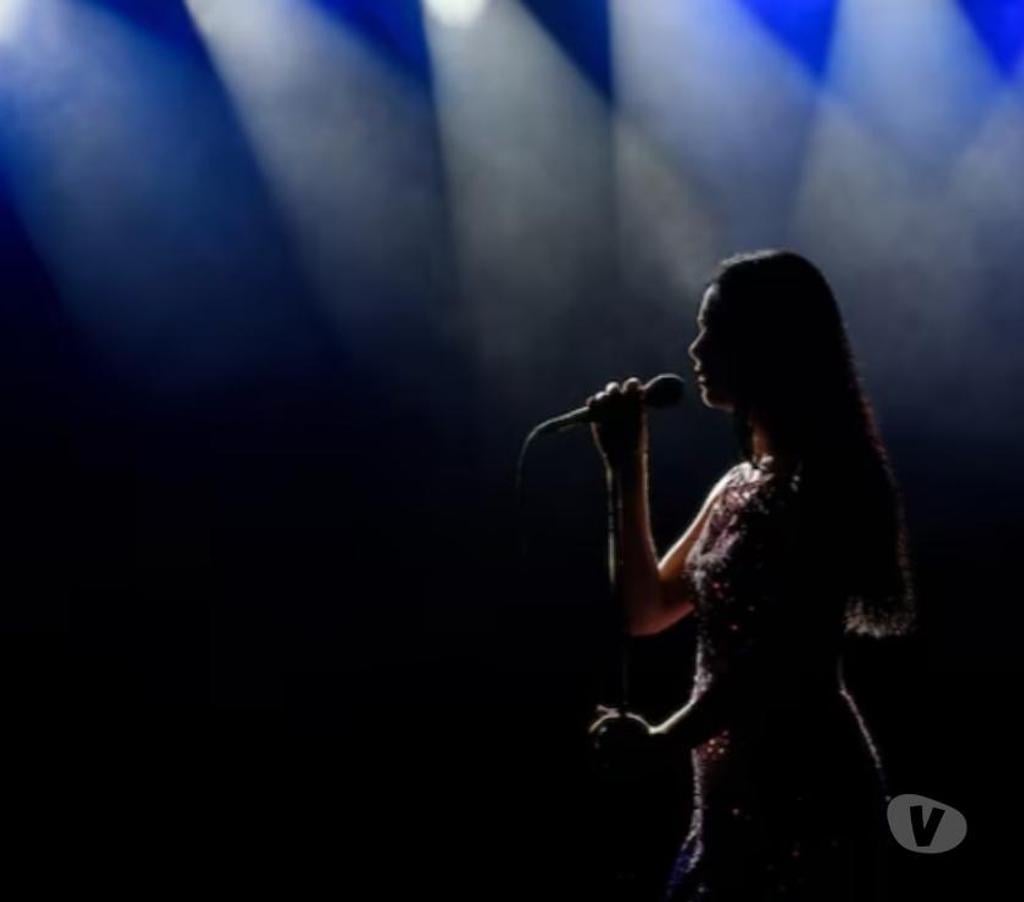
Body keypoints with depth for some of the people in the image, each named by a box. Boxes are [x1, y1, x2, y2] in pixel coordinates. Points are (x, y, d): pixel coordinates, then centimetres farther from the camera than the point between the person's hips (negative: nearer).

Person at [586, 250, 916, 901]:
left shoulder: (818, 486, -14)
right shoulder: (741, 485, 12)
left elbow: (779, 660, -21)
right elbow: (647, 611, 14)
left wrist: (665, 738, -15)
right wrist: (628, 468, 9)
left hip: (807, 791, -9)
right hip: (736, 791, 9)